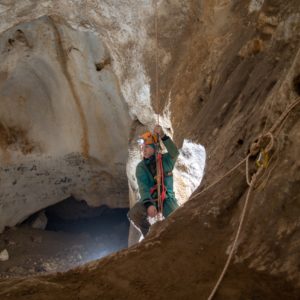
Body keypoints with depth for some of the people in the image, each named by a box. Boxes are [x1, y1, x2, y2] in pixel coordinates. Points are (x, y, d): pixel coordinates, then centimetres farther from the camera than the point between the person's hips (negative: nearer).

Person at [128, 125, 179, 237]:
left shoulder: (166, 159, -5)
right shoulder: (141, 167, -6)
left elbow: (175, 153, -30)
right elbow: (143, 188, -18)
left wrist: (163, 137, -43)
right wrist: (149, 204, -37)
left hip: (167, 197, -1)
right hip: (150, 198, 1)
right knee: (134, 214, -27)